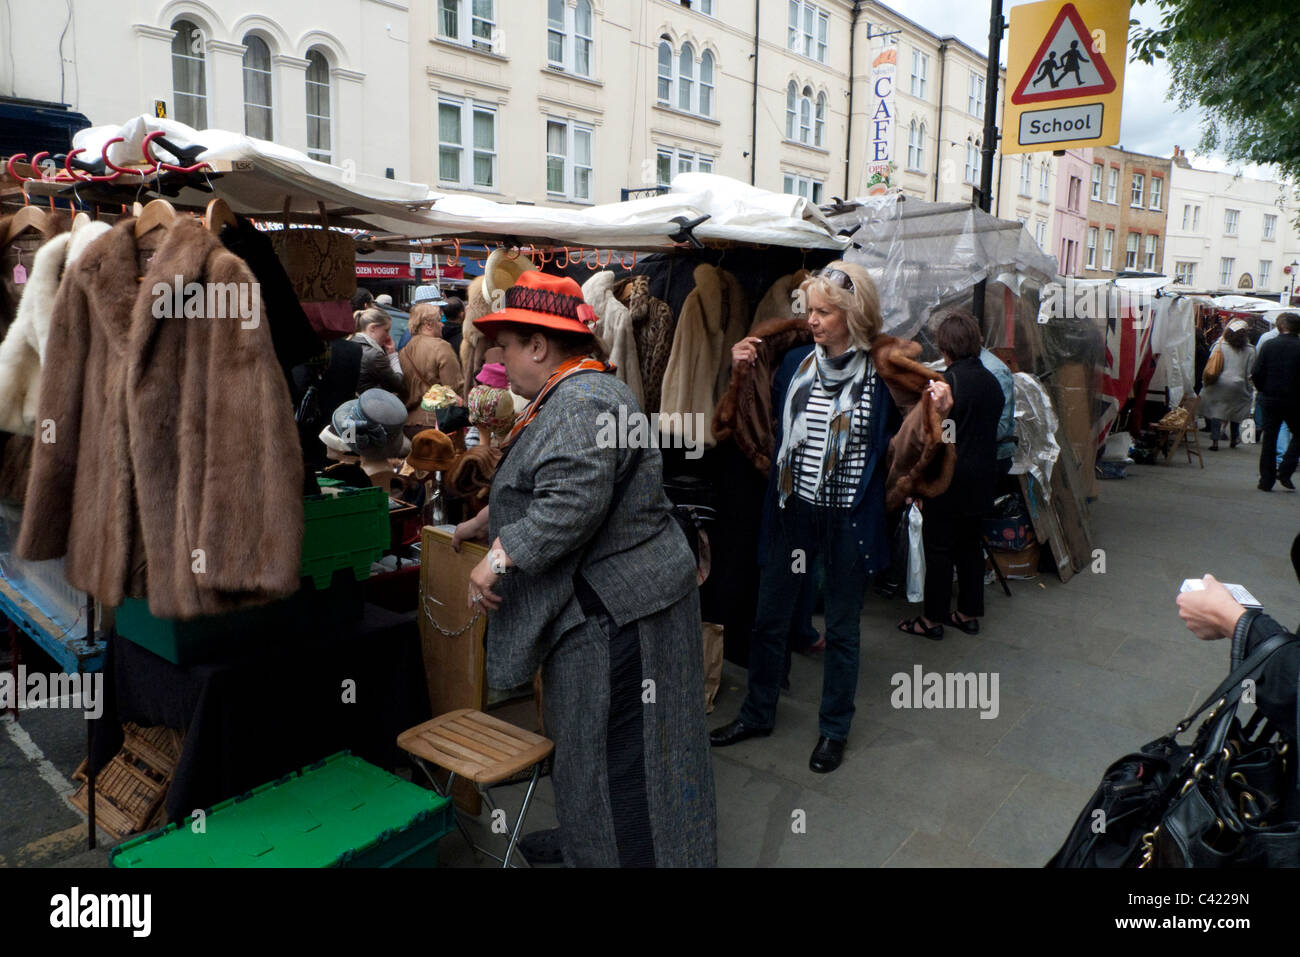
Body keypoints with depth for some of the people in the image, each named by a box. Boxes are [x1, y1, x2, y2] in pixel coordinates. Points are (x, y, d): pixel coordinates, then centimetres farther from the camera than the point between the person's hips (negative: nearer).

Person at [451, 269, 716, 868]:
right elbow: (536, 488, 28)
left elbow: (571, 504, -30)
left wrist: (498, 558, -22)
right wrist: (480, 525, 35)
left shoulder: (582, 401, -20)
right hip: (598, 602, 11)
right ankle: (583, 842, 39)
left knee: (617, 753, 1)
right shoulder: (570, 396, 16)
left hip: (615, 609, -11)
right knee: (589, 741, 22)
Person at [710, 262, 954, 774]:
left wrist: (938, 411, -19)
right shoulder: (795, 361, 1)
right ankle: (757, 713, 35)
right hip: (792, 510, 4)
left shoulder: (882, 372, -9)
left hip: (849, 519, -3)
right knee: (769, 618, 14)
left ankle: (834, 729, 32)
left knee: (841, 627, 13)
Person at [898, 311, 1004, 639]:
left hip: (949, 480, -8)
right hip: (982, 480, 8)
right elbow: (991, 430, 14)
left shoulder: (949, 381, -17)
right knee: (970, 546, 16)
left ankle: (933, 619, 11)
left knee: (938, 549, 3)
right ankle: (969, 613, 26)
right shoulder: (991, 381, 7)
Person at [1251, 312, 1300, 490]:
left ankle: (1266, 481, 8)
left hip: (1269, 400, 2)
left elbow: (1257, 374, -5)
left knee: (1268, 439, 8)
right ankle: (1284, 471, 2)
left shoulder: (1269, 346, -3)